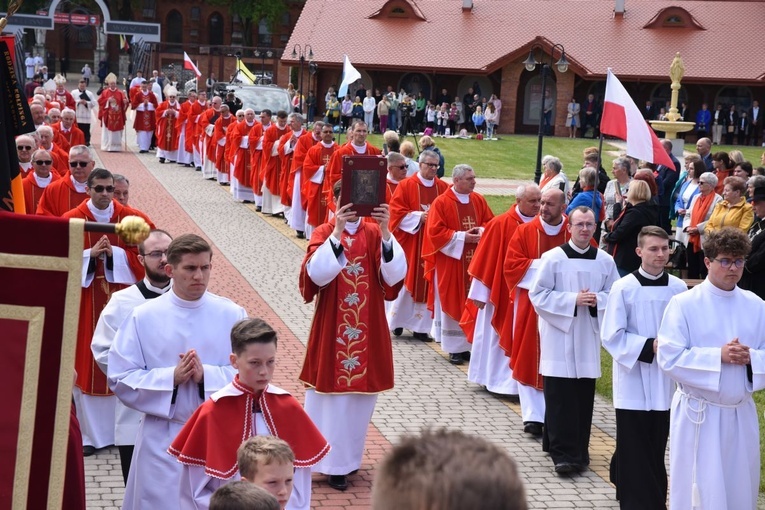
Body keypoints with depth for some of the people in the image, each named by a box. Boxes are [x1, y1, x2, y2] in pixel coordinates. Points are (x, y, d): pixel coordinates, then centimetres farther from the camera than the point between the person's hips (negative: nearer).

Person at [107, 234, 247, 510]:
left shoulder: (232, 315, -1)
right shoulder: (143, 317, -2)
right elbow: (120, 378, -4)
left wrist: (207, 376, -19)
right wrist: (171, 378, -17)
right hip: (162, 439, -1)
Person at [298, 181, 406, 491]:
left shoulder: (374, 234, 1)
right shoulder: (324, 233, -5)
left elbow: (395, 275, -16)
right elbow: (316, 274, -24)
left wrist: (385, 233, -28)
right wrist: (337, 233, -32)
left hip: (367, 330, 3)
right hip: (332, 329, -3)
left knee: (362, 392, 11)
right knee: (331, 393, 1)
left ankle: (349, 455, 29)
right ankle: (332, 461, 12)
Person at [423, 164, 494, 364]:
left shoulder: (479, 201, 7)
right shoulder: (441, 203, -8)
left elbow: (490, 222, 14)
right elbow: (435, 233, -11)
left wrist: (482, 231, -8)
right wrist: (462, 237, -15)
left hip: (475, 261, 4)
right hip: (451, 262, -4)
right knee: (453, 302, 0)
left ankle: (469, 344, 12)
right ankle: (455, 348, 7)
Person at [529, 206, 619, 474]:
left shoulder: (605, 261, 5)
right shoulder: (553, 258, -6)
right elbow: (539, 295, -7)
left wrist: (597, 300, -11)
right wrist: (573, 300, -16)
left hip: (588, 337, 3)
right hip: (558, 335, -3)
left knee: (584, 396, 7)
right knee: (560, 397, -5)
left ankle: (578, 450, 18)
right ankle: (562, 453, -1)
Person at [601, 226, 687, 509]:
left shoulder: (678, 288, -1)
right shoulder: (623, 288, -11)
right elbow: (611, 336, -10)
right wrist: (649, 346, -18)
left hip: (665, 379, 4)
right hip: (633, 378, -4)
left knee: (655, 448, 13)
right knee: (635, 450, -2)